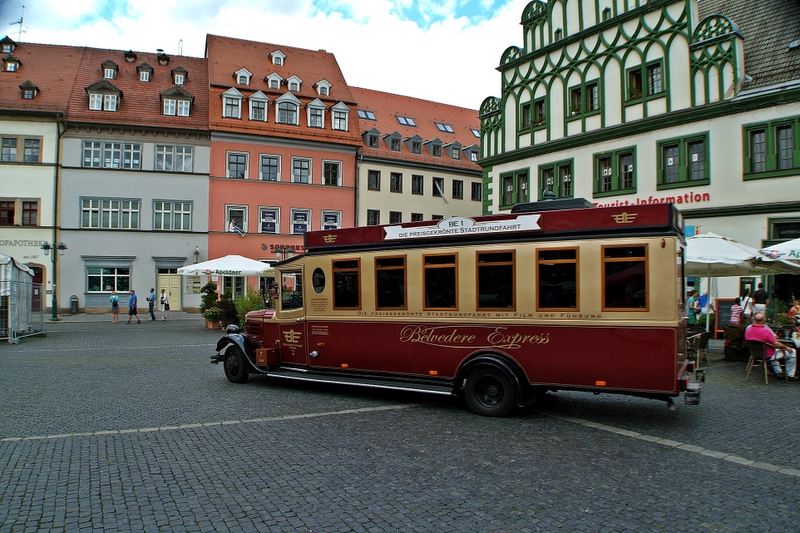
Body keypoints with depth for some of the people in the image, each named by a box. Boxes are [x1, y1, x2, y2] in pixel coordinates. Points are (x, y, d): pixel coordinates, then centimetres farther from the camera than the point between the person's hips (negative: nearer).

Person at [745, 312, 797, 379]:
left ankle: (778, 372, 42)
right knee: (792, 352, 12)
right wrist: (786, 347, -1)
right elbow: (777, 344, -22)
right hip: (768, 356, -7)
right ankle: (791, 375, 21)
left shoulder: (748, 329, -11)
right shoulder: (765, 331, -30)